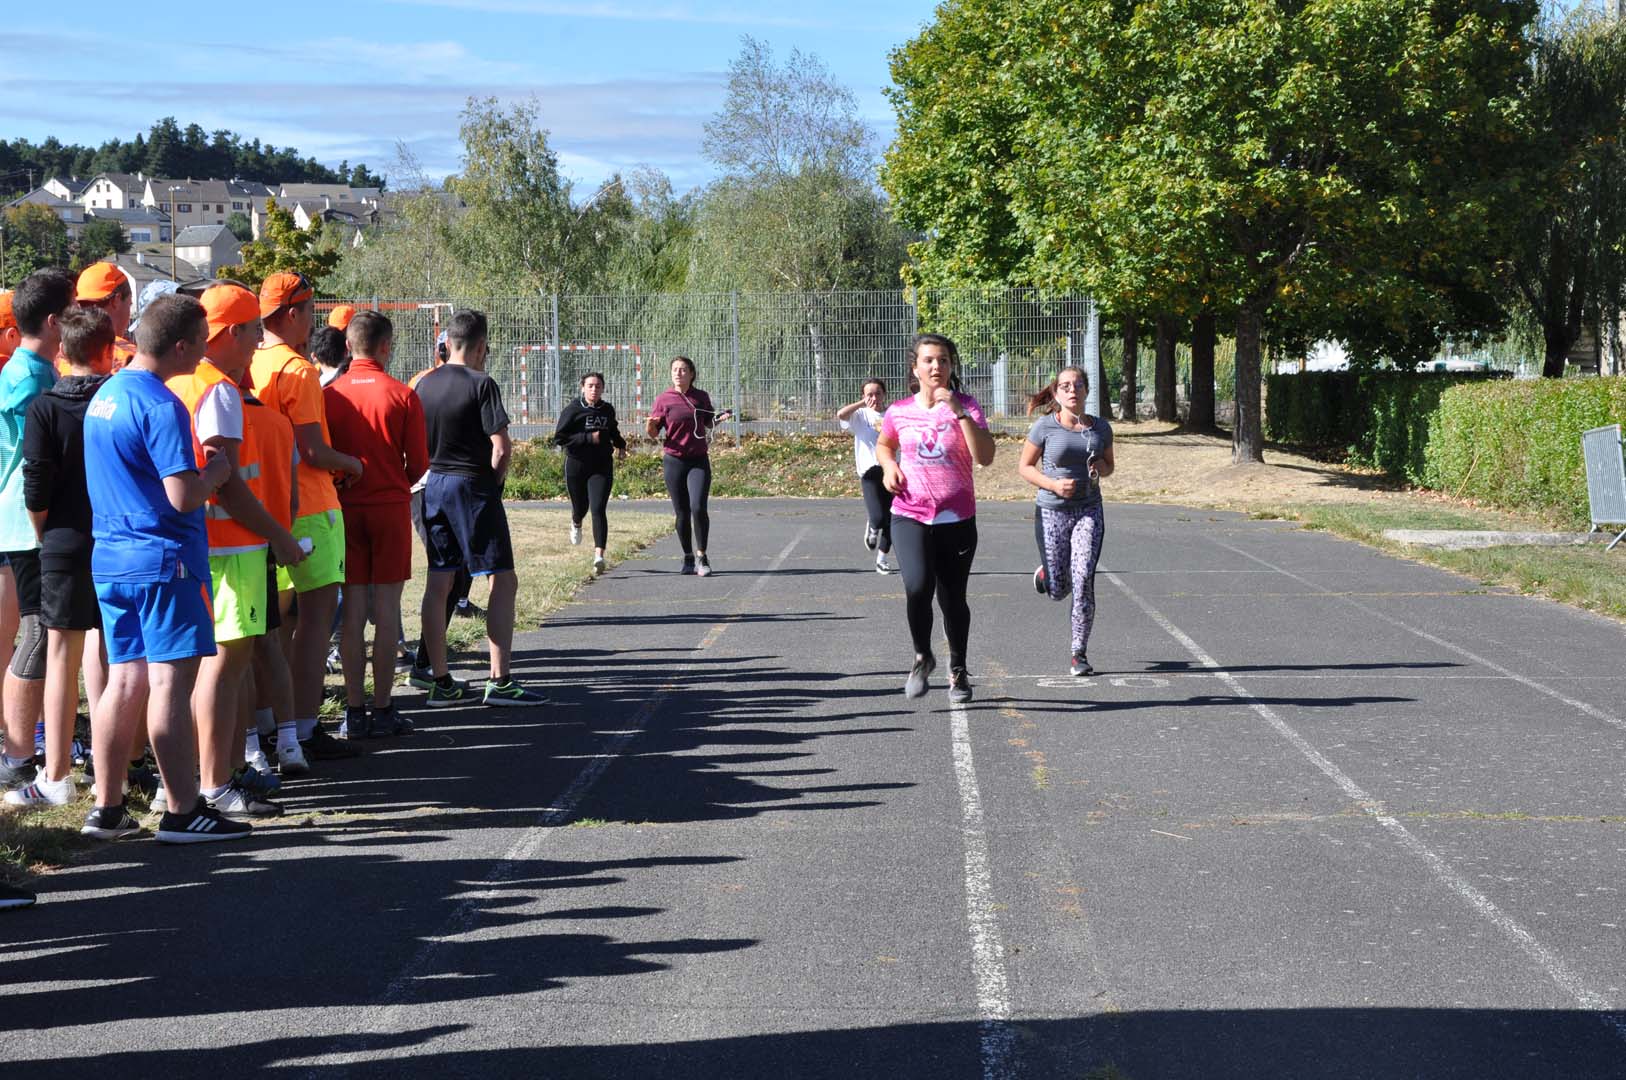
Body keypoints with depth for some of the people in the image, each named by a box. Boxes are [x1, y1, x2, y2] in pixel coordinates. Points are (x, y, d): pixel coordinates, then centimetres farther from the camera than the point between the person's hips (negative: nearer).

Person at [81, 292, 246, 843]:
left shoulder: (105, 395, 13)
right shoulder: (161, 405, -16)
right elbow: (183, 495, -21)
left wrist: (201, 469, 22)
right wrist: (218, 469, -3)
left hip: (110, 559, 9)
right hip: (163, 559, -9)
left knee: (125, 681, 12)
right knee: (171, 683, -5)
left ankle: (107, 808, 15)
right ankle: (183, 813, -1)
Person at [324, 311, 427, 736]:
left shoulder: (329, 394, -2)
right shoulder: (403, 396, -6)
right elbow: (419, 465, -3)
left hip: (346, 508, 2)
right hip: (391, 506, -2)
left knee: (352, 608, 6)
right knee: (386, 606, 2)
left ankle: (355, 709, 7)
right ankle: (382, 709, 3)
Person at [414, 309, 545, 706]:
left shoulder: (425, 384, 6)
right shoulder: (481, 384, -12)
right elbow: (501, 448, -17)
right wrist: (495, 480, 0)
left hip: (434, 484, 7)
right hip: (473, 486, -7)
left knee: (438, 583, 8)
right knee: (503, 580, -1)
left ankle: (441, 682, 10)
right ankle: (500, 681, -5)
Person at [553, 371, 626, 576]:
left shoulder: (608, 410, 6)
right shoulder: (573, 409, -8)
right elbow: (559, 437, -14)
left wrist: (621, 445, 14)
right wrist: (589, 438, -19)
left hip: (602, 467, 1)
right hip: (577, 466, -1)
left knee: (598, 510, -13)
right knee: (581, 507, 14)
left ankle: (599, 555, -20)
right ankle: (576, 524, 54)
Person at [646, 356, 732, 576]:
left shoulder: (702, 397, 5)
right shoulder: (664, 399, 0)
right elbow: (652, 433, 1)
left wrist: (719, 418, 0)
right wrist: (650, 426, -21)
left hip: (699, 460, 0)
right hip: (674, 461, 0)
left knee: (698, 507, -15)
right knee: (682, 513, 3)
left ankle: (701, 556, -5)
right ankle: (688, 559, 17)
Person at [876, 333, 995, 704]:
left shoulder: (966, 406, -3)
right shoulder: (899, 412, 3)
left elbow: (985, 457, -17)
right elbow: (883, 444, 25)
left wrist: (959, 412, -23)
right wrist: (889, 465, 3)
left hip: (957, 520, 0)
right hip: (910, 516, 0)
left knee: (953, 600, 8)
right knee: (918, 586, -22)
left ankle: (958, 670, 31)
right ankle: (922, 657, 4)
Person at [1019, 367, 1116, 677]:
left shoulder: (1101, 428, 3)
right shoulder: (1045, 427, -6)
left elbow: (1109, 464, 19)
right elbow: (1025, 466, 1)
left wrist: (1101, 468, -5)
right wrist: (1054, 484, -14)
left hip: (1089, 511, 1)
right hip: (1052, 511, -1)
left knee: (1083, 579, -16)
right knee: (1057, 591, 1)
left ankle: (1080, 652, -5)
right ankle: (1045, 574, 41)